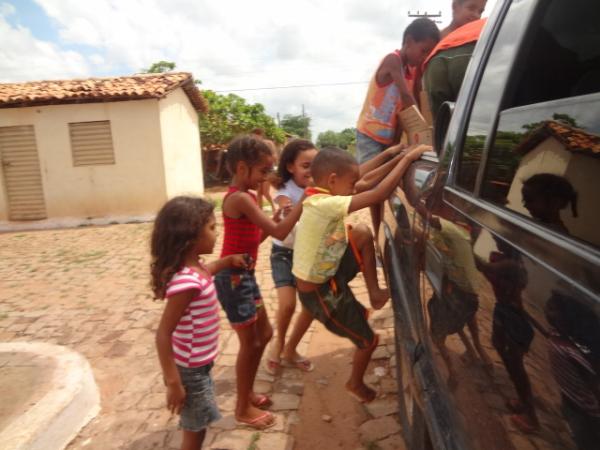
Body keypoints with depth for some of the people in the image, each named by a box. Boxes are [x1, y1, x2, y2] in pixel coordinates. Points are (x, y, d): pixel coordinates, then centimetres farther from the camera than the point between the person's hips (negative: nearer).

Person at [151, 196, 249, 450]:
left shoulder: (193, 267, -4)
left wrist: (228, 261, 12)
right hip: (190, 369, -8)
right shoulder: (186, 281, -31)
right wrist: (173, 383, -22)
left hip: (197, 363, 8)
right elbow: (163, 334, -28)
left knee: (195, 429, 27)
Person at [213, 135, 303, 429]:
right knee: (249, 343, 5)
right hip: (233, 277, -10)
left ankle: (247, 393, 37)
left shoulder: (244, 196, 10)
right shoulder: (240, 198, -21)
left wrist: (276, 215, 1)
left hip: (244, 275, 10)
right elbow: (280, 233, -25)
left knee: (264, 335, 19)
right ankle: (243, 408, 25)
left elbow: (255, 238, 12)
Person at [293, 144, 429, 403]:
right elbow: (378, 194, -36)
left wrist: (397, 159, -6)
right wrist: (407, 158, -27)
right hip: (321, 293, -8)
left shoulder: (319, 196, -6)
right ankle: (355, 385, 42)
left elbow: (366, 184, 1)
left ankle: (374, 293, 11)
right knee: (368, 341, 12)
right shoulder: (325, 205, -32)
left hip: (329, 274, 8)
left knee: (362, 234, -2)